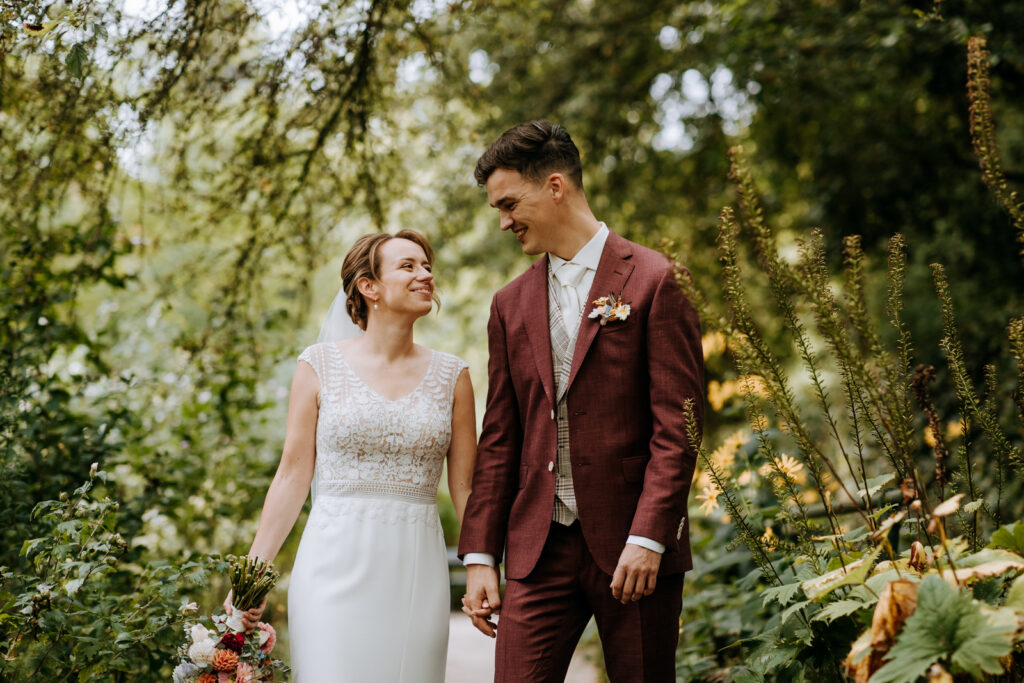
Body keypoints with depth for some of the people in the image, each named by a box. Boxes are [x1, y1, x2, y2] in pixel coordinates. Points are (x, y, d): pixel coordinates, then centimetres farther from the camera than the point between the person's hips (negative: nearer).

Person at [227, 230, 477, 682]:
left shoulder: (451, 376, 7)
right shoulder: (319, 366, 2)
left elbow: (465, 487, 7)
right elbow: (293, 477, 2)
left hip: (414, 573, 2)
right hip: (336, 565, -2)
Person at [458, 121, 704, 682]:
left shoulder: (653, 281, -3)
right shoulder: (511, 304, 13)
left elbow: (677, 425, -8)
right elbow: (499, 440, 13)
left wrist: (647, 538, -15)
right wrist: (479, 555, 7)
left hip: (635, 546, -4)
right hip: (538, 550, 4)